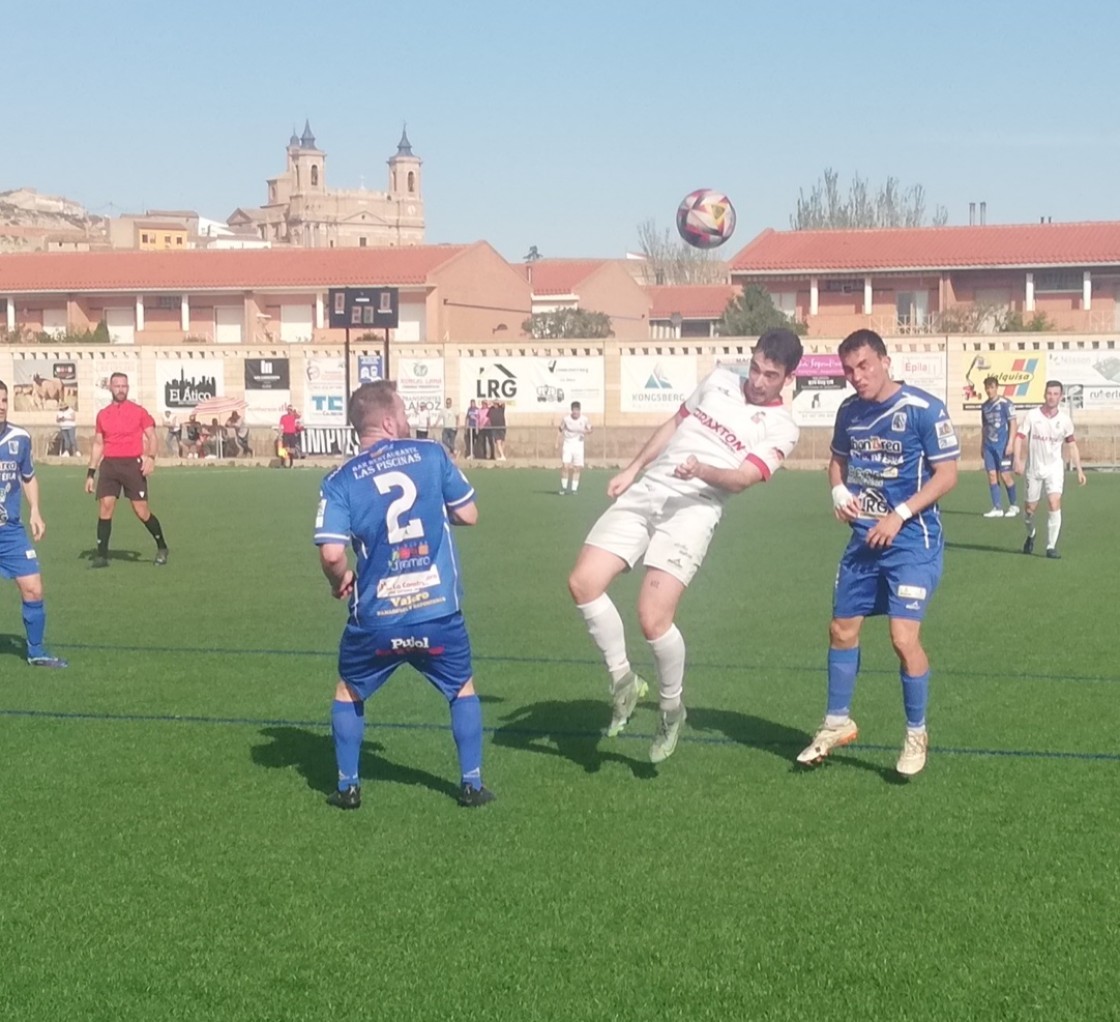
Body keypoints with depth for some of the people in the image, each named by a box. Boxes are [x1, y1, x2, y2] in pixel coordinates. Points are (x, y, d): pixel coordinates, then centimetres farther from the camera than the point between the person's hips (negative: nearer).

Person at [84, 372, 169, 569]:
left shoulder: (138, 412, 4)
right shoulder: (103, 414, 13)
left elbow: (152, 436, 3)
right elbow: (98, 445, 17)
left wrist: (151, 457, -16)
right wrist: (90, 473, 12)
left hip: (133, 464, -3)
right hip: (109, 464, 3)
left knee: (142, 510, -4)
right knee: (105, 507, -7)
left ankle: (162, 547, 16)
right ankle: (101, 555, 0)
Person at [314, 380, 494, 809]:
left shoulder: (339, 481, -3)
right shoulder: (431, 454, -2)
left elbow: (331, 554, -13)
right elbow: (468, 514, 5)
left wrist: (340, 581, 8)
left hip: (375, 618, 0)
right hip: (439, 612, 0)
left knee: (348, 693, 25)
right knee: (463, 689, 24)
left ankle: (348, 786, 26)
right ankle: (471, 784, 23)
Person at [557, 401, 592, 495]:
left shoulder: (584, 419, -5)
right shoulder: (566, 418, -9)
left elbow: (589, 430, 7)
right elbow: (560, 430, 3)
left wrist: (587, 432, -17)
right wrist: (557, 442, -5)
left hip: (578, 444, 2)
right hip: (567, 444, -2)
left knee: (577, 468, 0)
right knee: (565, 466, -14)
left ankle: (574, 489, 10)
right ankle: (563, 488, -3)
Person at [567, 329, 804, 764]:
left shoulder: (780, 428, 0)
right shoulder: (720, 379, 16)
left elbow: (744, 477, -13)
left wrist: (702, 471, -33)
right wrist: (631, 469, 21)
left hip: (693, 510, -5)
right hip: (645, 491, 5)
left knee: (653, 619, -19)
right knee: (583, 583, -10)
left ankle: (671, 709, 9)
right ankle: (623, 680, 9)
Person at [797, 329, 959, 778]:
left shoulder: (924, 409, -14)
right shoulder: (849, 410, 5)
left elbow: (946, 474, -13)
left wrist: (899, 515, -20)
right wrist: (839, 492, -1)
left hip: (910, 540, -6)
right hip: (863, 538, 6)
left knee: (904, 637, -13)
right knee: (841, 630, 11)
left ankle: (916, 735, 8)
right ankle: (837, 723, 30)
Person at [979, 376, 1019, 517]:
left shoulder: (1005, 403, -6)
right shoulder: (985, 406, 13)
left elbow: (1012, 423, -7)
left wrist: (1010, 443, -14)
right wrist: (983, 446, 18)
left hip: (1003, 445, -5)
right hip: (989, 446, 6)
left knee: (1005, 475, -4)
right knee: (992, 475, 1)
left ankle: (1014, 505, 12)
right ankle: (997, 508, 5)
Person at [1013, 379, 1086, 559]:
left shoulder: (1064, 419, -1)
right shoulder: (1032, 415, -6)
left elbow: (1072, 445, 8)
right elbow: (1019, 437, -9)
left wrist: (1079, 470, 5)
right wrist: (1018, 460, -24)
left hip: (1054, 468, 0)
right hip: (1034, 468, 0)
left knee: (1055, 503, -18)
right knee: (1030, 508, 7)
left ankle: (1051, 546, -11)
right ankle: (1030, 535, 38)